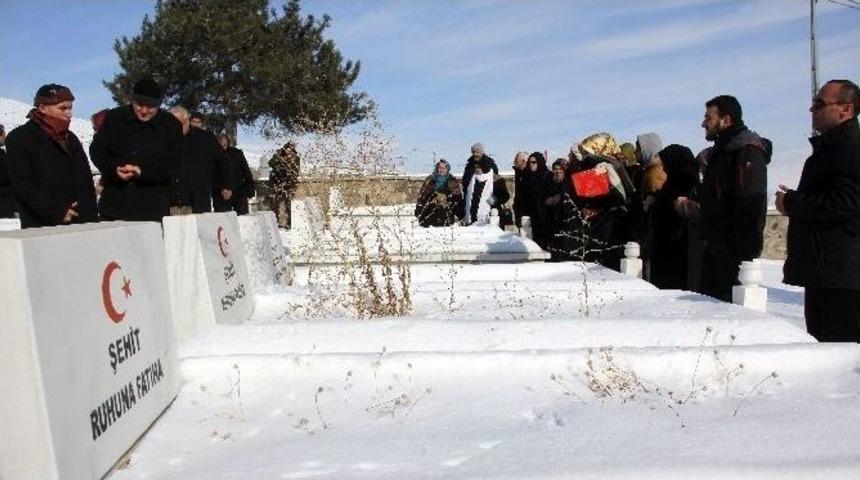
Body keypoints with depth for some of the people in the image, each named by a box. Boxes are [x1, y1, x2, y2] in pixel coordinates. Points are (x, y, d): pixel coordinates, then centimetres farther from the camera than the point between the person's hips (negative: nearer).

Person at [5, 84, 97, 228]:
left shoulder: (71, 139, 18)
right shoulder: (19, 138, 0)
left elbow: (86, 181, 18)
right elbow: (24, 184, -9)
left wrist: (91, 218, 6)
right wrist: (57, 213, -16)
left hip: (79, 223, 5)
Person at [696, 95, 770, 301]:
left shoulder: (748, 152, -13)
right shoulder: (722, 150, 18)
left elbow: (751, 206, -22)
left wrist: (743, 249, -26)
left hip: (735, 251, -10)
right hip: (717, 247, 10)